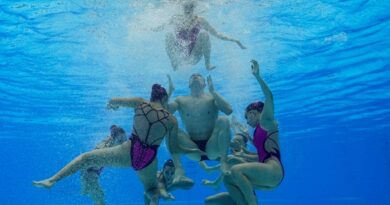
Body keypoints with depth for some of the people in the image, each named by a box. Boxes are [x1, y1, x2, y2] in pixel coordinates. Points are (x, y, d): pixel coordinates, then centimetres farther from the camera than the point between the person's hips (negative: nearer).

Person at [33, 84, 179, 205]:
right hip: (149, 160, 1)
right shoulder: (172, 120, 1)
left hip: (129, 153, -1)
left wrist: (111, 105, 33)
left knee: (86, 158, 12)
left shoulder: (140, 103, 1)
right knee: (152, 192, 27)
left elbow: (113, 101, 10)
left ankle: (52, 180, 6)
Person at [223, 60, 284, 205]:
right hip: (266, 175, 10)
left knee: (236, 171, -27)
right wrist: (242, 155, 35)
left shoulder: (266, 121, 4)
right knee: (228, 179, 10)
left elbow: (269, 97, -12)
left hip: (273, 171, -10)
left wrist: (257, 76, -14)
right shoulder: (260, 130, 26)